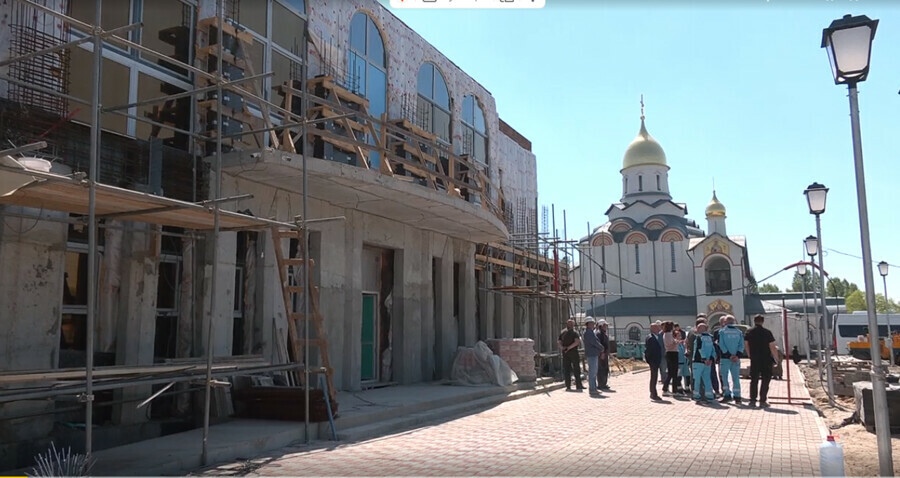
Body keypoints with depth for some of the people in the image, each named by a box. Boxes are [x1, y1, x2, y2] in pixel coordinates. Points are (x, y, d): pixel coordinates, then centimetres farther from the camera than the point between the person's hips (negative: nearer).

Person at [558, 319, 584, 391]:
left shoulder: (562, 333, 8)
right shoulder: (574, 333, -7)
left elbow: (559, 342, 1)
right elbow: (577, 342, -22)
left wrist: (562, 347, -10)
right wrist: (569, 347, -17)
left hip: (565, 353, 4)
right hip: (573, 352, -4)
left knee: (566, 369, 6)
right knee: (576, 369, 3)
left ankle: (568, 386, 5)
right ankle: (578, 386, 3)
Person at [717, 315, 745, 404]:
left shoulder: (722, 331, -2)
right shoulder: (739, 332, 7)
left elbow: (721, 345, -9)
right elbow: (741, 345, -1)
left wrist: (729, 355, -9)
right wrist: (737, 355, -7)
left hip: (725, 358, -3)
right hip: (736, 359, 3)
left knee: (724, 377, 5)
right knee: (736, 378, 7)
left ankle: (727, 395, 1)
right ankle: (737, 397, 5)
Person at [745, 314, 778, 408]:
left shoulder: (749, 332, 2)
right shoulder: (767, 332, -8)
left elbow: (746, 345, 7)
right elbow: (772, 347, -8)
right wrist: (776, 357, 3)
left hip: (754, 360, 3)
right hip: (766, 360, -3)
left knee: (754, 380, 11)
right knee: (765, 381, 5)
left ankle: (752, 400, 10)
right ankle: (762, 401, 3)